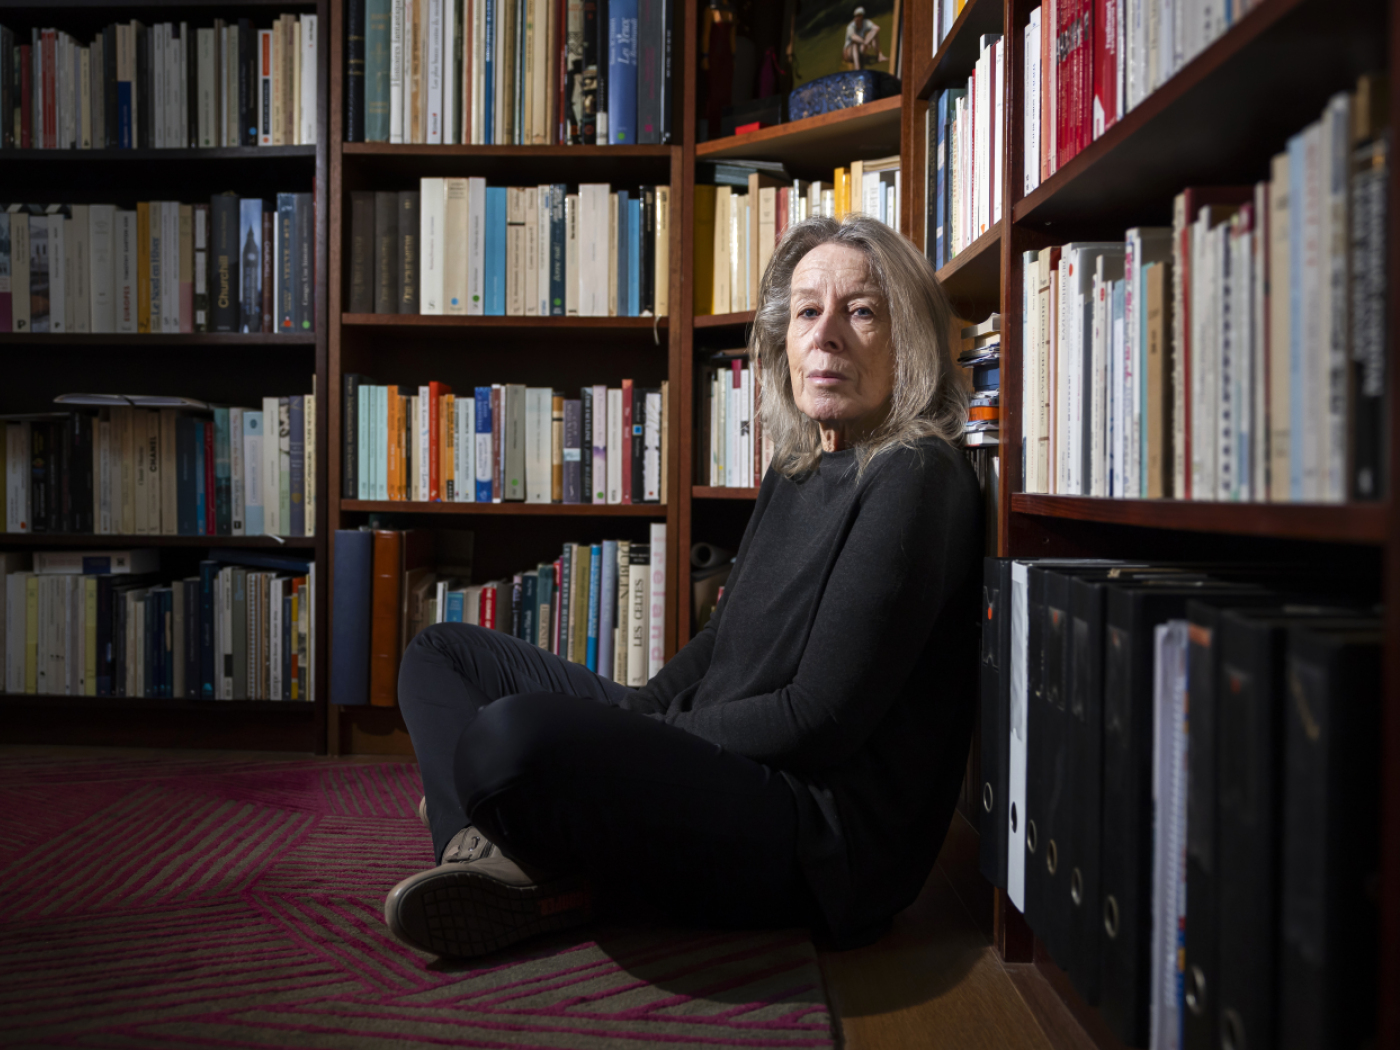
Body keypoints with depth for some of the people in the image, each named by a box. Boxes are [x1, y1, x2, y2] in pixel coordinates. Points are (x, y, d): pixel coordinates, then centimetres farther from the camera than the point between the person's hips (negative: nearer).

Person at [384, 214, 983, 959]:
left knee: (514, 737, -39)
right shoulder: (798, 466, 13)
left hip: (825, 833, -10)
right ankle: (510, 870, -9)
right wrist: (621, 721, 3)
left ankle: (566, 883, -5)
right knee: (443, 651, 16)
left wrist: (644, 739, -11)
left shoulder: (914, 480, -14)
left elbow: (820, 721, -19)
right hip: (717, 761, 10)